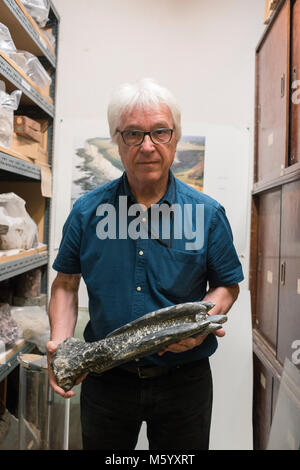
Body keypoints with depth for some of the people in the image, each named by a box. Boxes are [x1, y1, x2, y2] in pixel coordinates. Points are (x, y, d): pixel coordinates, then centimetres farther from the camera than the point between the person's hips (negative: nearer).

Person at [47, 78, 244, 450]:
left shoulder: (208, 214, -9)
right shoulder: (87, 211, -6)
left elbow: (227, 285, 1)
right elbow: (66, 283, 3)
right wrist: (60, 342, -11)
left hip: (184, 379, 0)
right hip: (105, 377, 1)